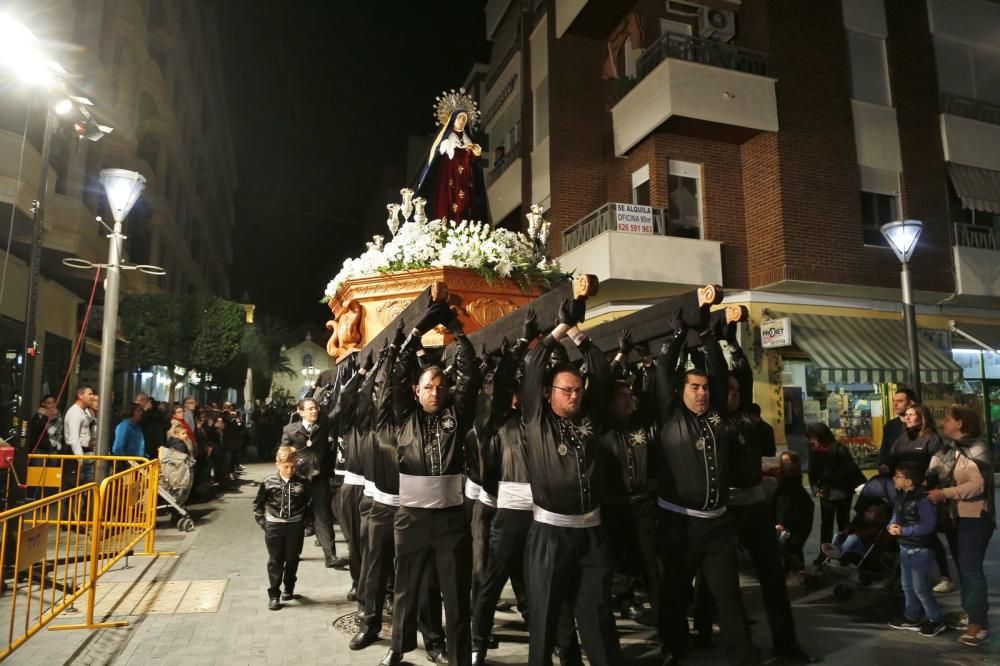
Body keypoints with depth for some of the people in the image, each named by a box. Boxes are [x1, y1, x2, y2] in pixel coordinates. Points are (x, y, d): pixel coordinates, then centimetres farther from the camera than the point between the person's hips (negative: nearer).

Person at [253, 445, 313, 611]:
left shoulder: (303, 482, -6)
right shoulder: (268, 483, -6)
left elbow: (311, 503, 5)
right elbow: (258, 503, 6)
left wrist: (306, 521, 0)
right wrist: (262, 521, 0)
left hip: (295, 527, 1)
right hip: (274, 527, 0)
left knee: (292, 560, 12)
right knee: (275, 561, 5)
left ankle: (289, 589, 32)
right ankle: (273, 595, 15)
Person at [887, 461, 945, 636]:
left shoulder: (923, 499, -24)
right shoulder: (901, 496, 4)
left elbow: (928, 525, -27)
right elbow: (896, 515, 12)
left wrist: (902, 531, -24)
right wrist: (892, 526, -11)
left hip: (921, 549, -9)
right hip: (905, 548, 9)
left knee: (920, 588, 0)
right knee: (907, 586, 17)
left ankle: (935, 620, 17)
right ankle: (912, 618, 30)